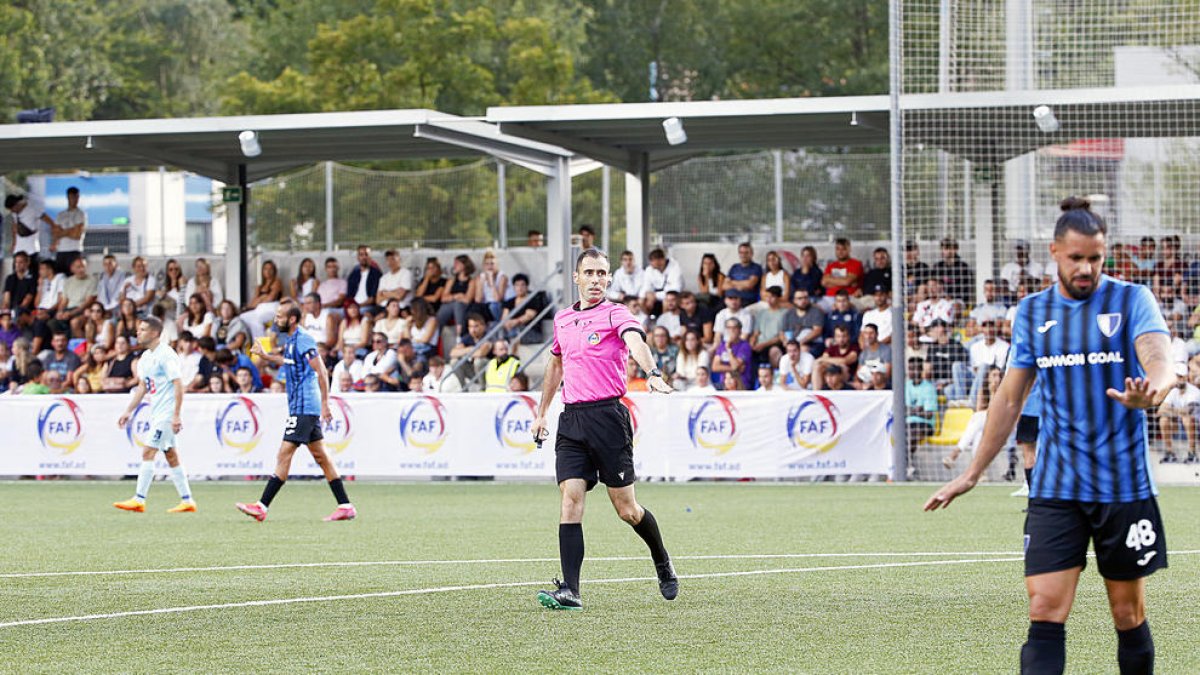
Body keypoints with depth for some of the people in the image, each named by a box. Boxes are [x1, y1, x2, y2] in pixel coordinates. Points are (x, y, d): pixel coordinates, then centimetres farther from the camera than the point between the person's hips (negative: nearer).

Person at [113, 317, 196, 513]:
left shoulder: (166, 355, -14)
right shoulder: (146, 357, 14)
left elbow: (178, 385, -18)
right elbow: (142, 387, 21)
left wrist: (176, 415, -23)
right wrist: (129, 411, 16)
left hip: (167, 413, -9)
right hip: (156, 413, 9)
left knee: (148, 452, -12)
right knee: (171, 456, 10)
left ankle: (139, 500, -13)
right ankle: (187, 501, 13)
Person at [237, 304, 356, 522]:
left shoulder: (303, 341, -15)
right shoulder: (290, 341, 14)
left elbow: (321, 372, -18)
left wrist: (325, 404, -21)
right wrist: (265, 356, 24)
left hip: (303, 408, -10)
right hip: (302, 407, 10)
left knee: (284, 455, -11)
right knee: (320, 456, 10)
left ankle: (262, 507, -13)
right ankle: (346, 506, 11)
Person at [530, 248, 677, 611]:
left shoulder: (616, 314, -3)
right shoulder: (563, 319, 15)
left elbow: (636, 342, -25)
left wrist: (652, 373, -44)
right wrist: (541, 412, 31)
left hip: (607, 415, -4)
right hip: (571, 420, 4)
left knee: (626, 508, 1)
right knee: (571, 497, -10)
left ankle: (663, 564, 29)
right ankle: (569, 591, -16)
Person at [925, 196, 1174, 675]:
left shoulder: (1131, 300, -2)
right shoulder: (1033, 312, 9)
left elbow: (1161, 362, -20)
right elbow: (1010, 397, 17)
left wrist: (1151, 391, -44)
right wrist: (971, 474, 18)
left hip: (1124, 486, -2)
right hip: (1055, 487, 2)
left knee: (1129, 615, 5)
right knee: (1045, 612, -10)